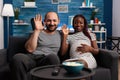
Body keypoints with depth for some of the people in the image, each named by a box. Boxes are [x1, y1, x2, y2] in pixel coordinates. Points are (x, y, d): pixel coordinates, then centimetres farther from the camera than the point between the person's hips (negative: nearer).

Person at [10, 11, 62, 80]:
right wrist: (37, 30, -5)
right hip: (32, 58, 1)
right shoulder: (37, 32, 15)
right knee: (17, 58, -33)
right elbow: (30, 49, -1)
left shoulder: (60, 34, 20)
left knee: (53, 56, -37)